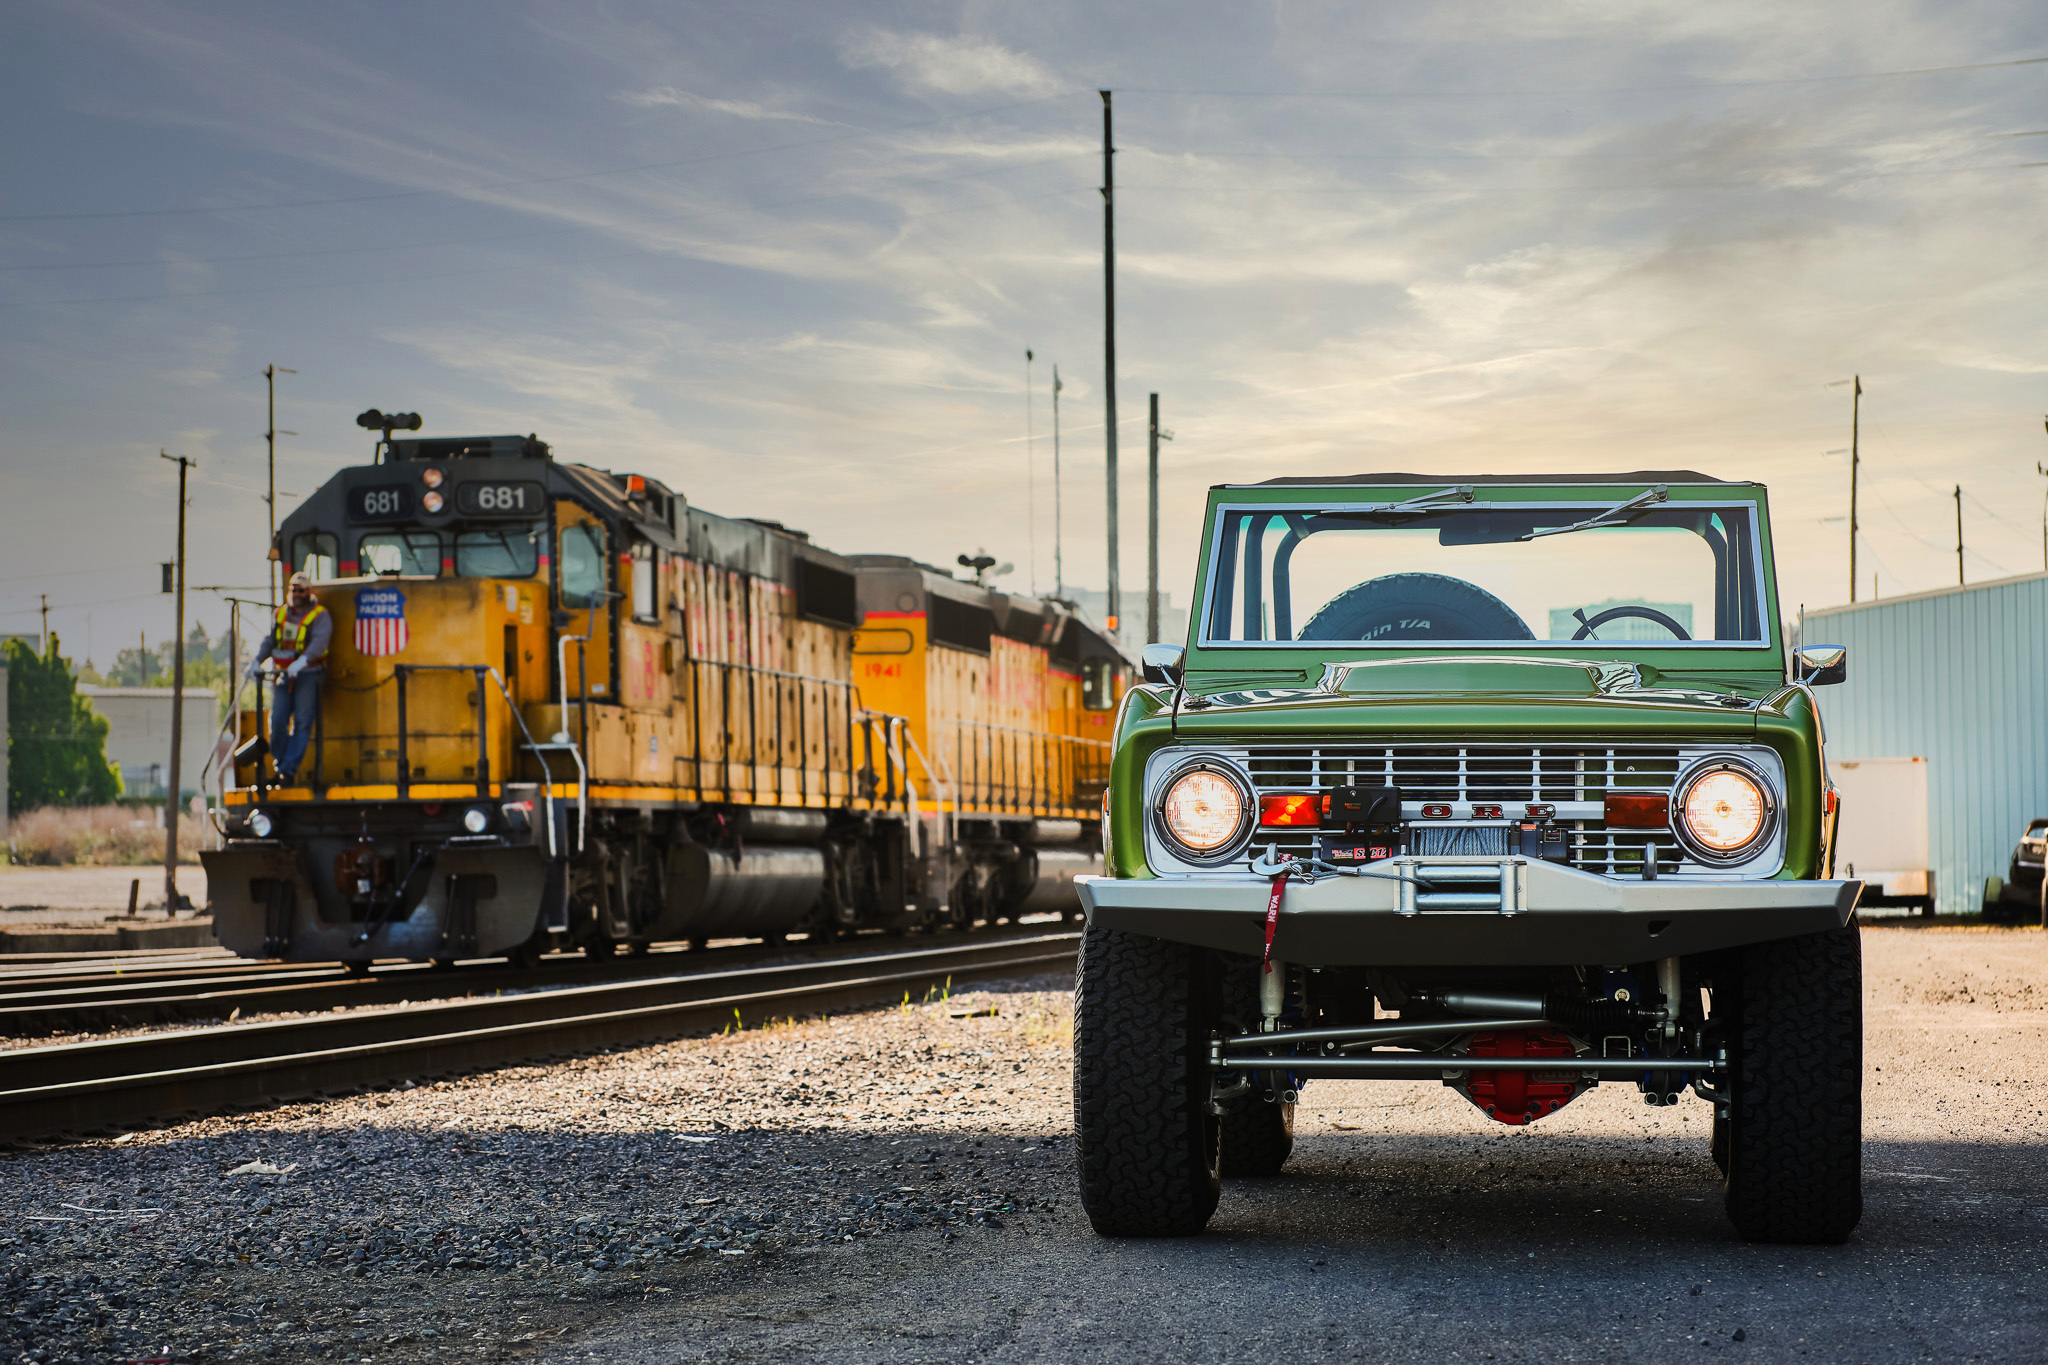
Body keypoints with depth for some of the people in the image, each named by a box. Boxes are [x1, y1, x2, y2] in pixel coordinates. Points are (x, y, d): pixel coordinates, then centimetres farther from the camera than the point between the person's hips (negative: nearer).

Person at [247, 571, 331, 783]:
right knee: (277, 720, -4)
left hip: (308, 675, -4)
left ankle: (289, 769, -8)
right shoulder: (280, 614, 15)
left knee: (301, 723, -9)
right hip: (283, 674, 4)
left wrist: (301, 661, -34)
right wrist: (257, 661, -8)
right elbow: (268, 641, 10)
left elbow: (319, 642, -17)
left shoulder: (320, 616, -2)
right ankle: (279, 764, 8)